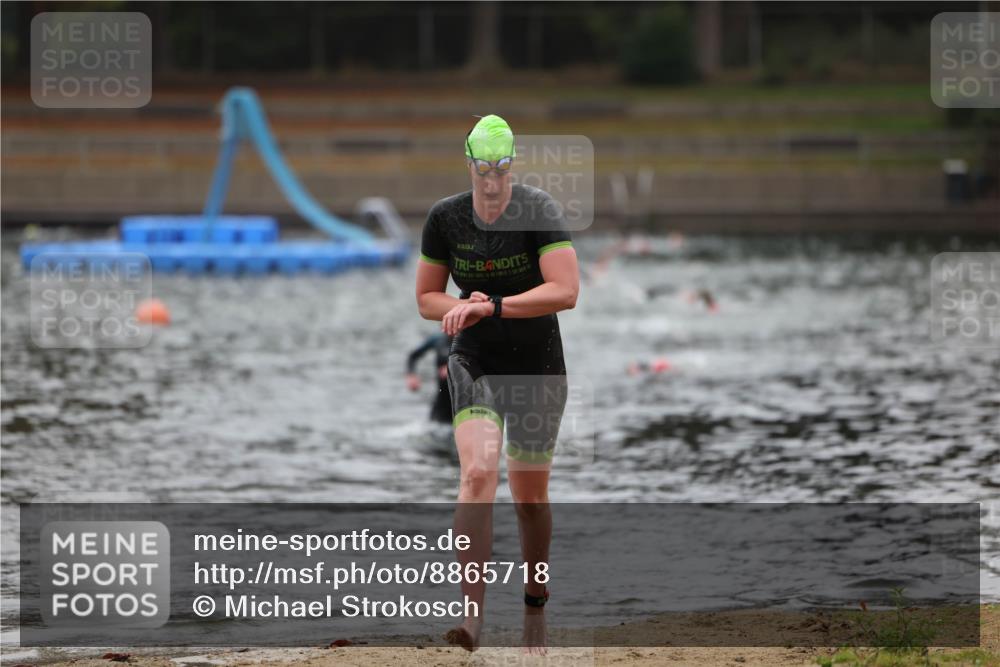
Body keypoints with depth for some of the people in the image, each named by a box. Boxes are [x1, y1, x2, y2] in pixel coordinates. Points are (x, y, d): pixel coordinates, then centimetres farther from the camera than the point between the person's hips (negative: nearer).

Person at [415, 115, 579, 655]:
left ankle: (535, 615, 27)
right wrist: (462, 308, -15)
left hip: (538, 367, -1)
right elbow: (426, 298, 7)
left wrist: (491, 306, -31)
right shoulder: (444, 218, -4)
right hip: (474, 362, 1)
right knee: (477, 472, -22)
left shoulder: (539, 211, -14)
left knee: (530, 496, 7)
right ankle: (472, 614, -29)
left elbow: (565, 291, -24)